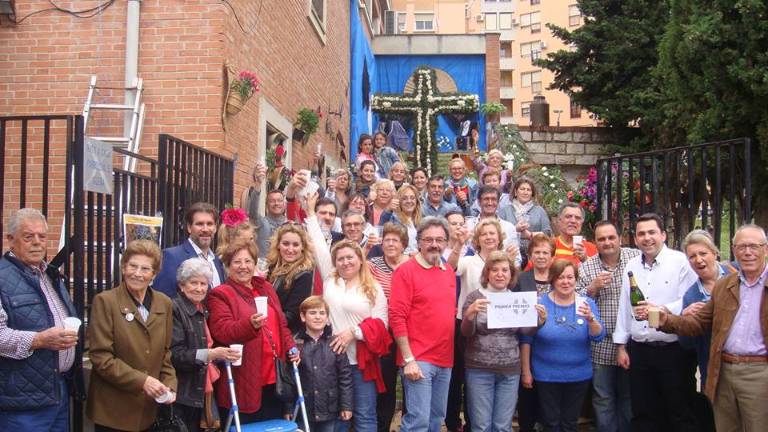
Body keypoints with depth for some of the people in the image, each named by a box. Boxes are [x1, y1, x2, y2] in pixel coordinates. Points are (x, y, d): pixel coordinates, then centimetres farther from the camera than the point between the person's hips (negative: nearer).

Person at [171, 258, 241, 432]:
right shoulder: (175, 309, -11)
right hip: (182, 394, -8)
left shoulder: (204, 310, 15)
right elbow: (174, 354, -19)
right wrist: (209, 354, -26)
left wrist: (220, 354, 10)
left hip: (202, 391, 8)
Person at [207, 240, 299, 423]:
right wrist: (250, 324, -33)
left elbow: (281, 323, 21)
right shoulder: (220, 294, -5)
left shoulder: (266, 288, 15)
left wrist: (291, 347, 6)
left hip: (273, 379, 6)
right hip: (243, 383, -6)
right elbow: (221, 331, -18)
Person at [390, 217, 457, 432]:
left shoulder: (449, 271, 12)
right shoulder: (406, 270, -8)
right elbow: (397, 317, -13)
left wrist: (450, 351, 13)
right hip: (418, 359, -7)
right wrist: (408, 359, -16)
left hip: (445, 359, 7)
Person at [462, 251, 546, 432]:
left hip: (510, 371, 3)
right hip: (479, 369, -3)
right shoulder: (475, 297, -4)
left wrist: (539, 321, -11)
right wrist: (470, 314, -31)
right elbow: (466, 333, -11)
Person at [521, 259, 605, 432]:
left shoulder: (587, 303, -1)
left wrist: (591, 319, -29)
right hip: (546, 375, -2)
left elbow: (598, 336, -9)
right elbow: (526, 339, -4)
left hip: (579, 375, 2)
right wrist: (526, 371, -3)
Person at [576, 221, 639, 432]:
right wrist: (593, 287, -16)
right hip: (601, 347, 0)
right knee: (603, 399, 10)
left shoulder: (636, 258, -3)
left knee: (629, 398, 15)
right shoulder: (585, 268, 1)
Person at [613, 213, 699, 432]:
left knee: (680, 413, 5)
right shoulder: (632, 265, 12)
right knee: (642, 414, 13)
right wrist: (621, 345, 12)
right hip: (639, 350, 5)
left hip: (672, 349, -5)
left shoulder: (681, 261, -6)